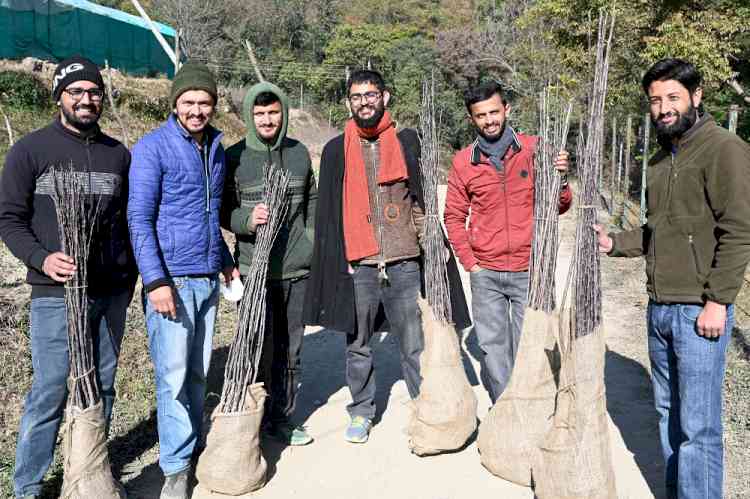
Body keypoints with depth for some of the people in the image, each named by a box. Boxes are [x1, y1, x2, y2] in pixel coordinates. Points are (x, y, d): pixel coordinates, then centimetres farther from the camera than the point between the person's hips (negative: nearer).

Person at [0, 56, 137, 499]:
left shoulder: (118, 154, 10)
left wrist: (129, 278, 13)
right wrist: (42, 258, -17)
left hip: (111, 294, 4)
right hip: (56, 294, -4)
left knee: (102, 386, 11)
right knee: (51, 390, 0)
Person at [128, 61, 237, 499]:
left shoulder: (216, 148, 13)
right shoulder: (153, 147, -6)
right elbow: (139, 219, -10)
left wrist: (226, 262, 20)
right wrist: (156, 281, -16)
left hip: (208, 279, 6)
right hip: (171, 279, -6)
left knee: (199, 373, 12)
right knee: (173, 375, -3)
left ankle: (196, 449, 25)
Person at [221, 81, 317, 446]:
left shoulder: (299, 153, 8)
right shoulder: (234, 157, -3)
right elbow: (223, 211, 0)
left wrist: (311, 241, 8)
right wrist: (247, 219, -20)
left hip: (297, 268, 4)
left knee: (290, 348, 11)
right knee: (259, 348, 0)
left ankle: (282, 417, 26)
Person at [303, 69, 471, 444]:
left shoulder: (406, 142, 6)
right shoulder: (336, 150, 7)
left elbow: (424, 197, 8)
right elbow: (328, 211, 8)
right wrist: (334, 259, 2)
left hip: (404, 262, -1)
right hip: (357, 265, 1)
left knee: (415, 345, 5)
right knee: (357, 344, 11)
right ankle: (361, 411, 27)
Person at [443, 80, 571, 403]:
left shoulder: (534, 149, -1)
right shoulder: (463, 162, 1)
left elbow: (559, 207, 3)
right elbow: (454, 216, 8)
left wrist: (560, 179, -17)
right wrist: (470, 262, 0)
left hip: (529, 271, -1)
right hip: (485, 274, 1)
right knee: (493, 349, 10)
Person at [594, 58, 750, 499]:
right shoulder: (662, 159, 15)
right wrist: (615, 243, 7)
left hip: (698, 311, -7)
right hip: (659, 309, 8)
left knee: (697, 425, -1)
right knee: (668, 412, 16)